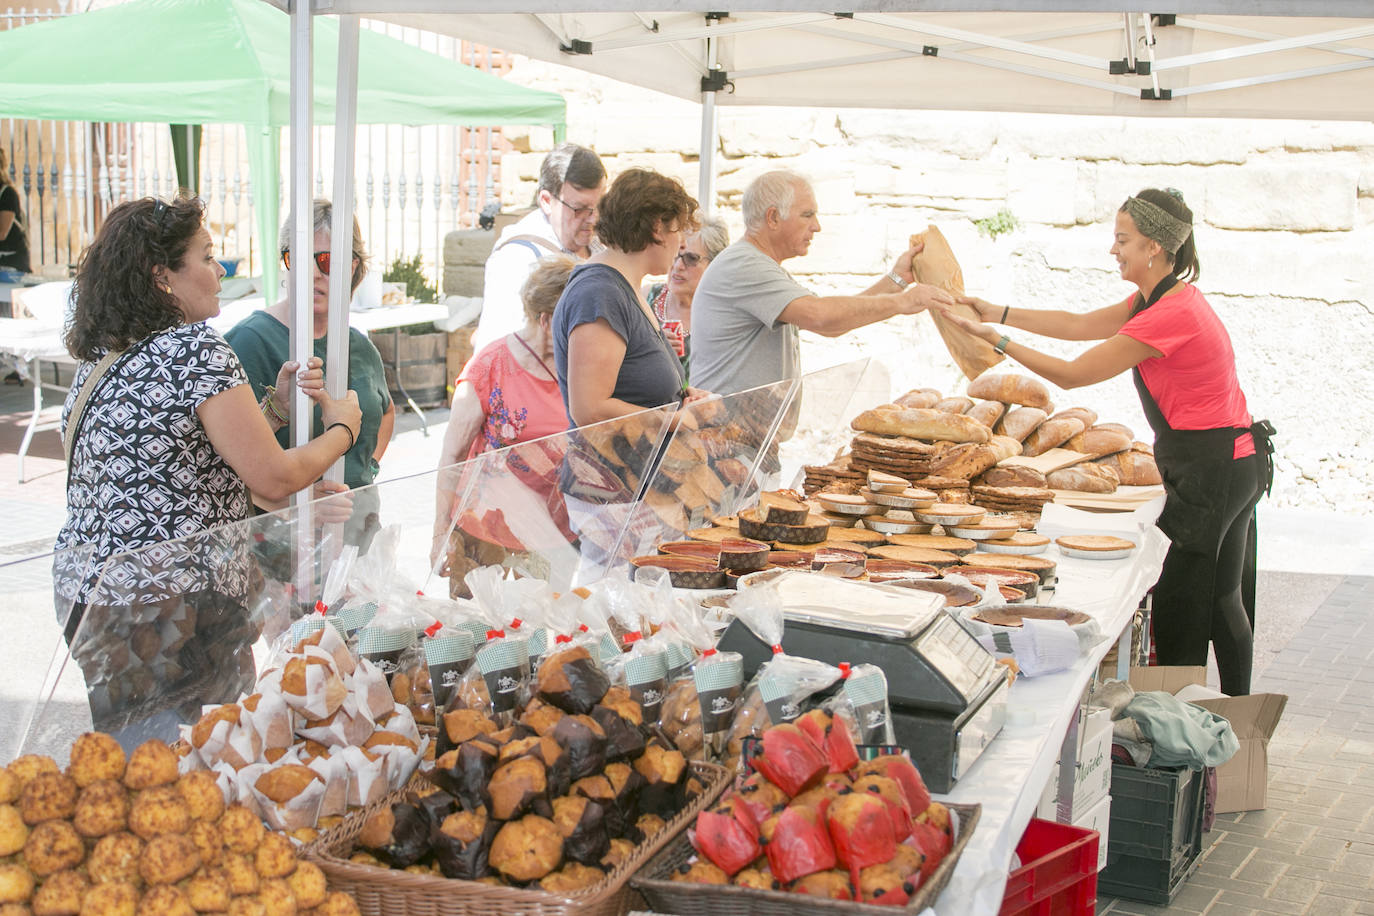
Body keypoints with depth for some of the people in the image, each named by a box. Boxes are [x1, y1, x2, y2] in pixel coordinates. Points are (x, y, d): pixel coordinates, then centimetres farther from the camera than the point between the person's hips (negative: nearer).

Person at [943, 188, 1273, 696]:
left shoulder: (1170, 314, -23)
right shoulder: (1163, 297, 8)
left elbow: (1071, 374, -19)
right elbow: (1081, 324, 14)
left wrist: (997, 339, -13)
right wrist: (998, 312, 10)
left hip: (1209, 467, -10)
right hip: (1236, 460, 10)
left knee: (1180, 599, -1)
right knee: (1221, 598, 19)